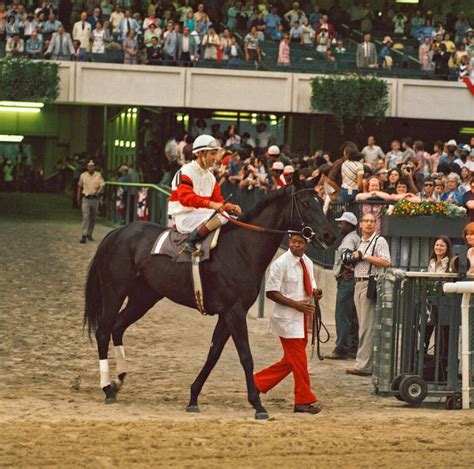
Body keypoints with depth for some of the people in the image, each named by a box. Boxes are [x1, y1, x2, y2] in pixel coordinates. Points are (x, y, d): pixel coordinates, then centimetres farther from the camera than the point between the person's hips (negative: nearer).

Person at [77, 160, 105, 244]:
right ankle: (84, 235, -16)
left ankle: (89, 234, 25)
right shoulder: (83, 175, 4)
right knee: (85, 217, -11)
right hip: (85, 198, -1)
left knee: (93, 218, 10)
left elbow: (102, 185, -8)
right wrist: (78, 198, 13)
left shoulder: (98, 175, 0)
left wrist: (98, 192, -28)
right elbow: (79, 187, 14)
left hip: (95, 198, 1)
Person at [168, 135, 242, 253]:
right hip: (183, 218, -9)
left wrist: (231, 207, -9)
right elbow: (185, 197, -26)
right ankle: (190, 243, -23)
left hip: (200, 215, 9)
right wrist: (211, 204, -37)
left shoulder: (210, 176, 17)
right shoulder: (186, 172, -11)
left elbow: (218, 199, 14)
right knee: (220, 217, -30)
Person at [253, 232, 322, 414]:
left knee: (291, 361, 13)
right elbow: (271, 293, -15)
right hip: (287, 318, -8)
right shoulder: (281, 264, -14)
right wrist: (296, 304, -21)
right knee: (298, 360, -4)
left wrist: (315, 293, -6)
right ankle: (304, 401, 4)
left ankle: (258, 382, 26)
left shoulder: (307, 262, 7)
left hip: (302, 317, 8)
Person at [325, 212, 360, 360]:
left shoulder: (349, 239, -12)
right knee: (353, 317, 11)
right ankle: (353, 348, 14)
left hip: (346, 280, -10)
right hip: (352, 280, 10)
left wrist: (346, 267, -17)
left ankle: (341, 349, -9)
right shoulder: (357, 239, 21)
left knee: (342, 316, -8)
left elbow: (347, 253, -31)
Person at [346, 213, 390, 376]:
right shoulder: (361, 242, 21)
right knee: (363, 325, 9)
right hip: (358, 283, 9)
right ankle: (369, 362, 13)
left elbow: (386, 263, -17)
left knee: (367, 327, -11)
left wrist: (364, 257, -16)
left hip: (370, 284, -9)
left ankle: (363, 365, -13)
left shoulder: (380, 241, -5)